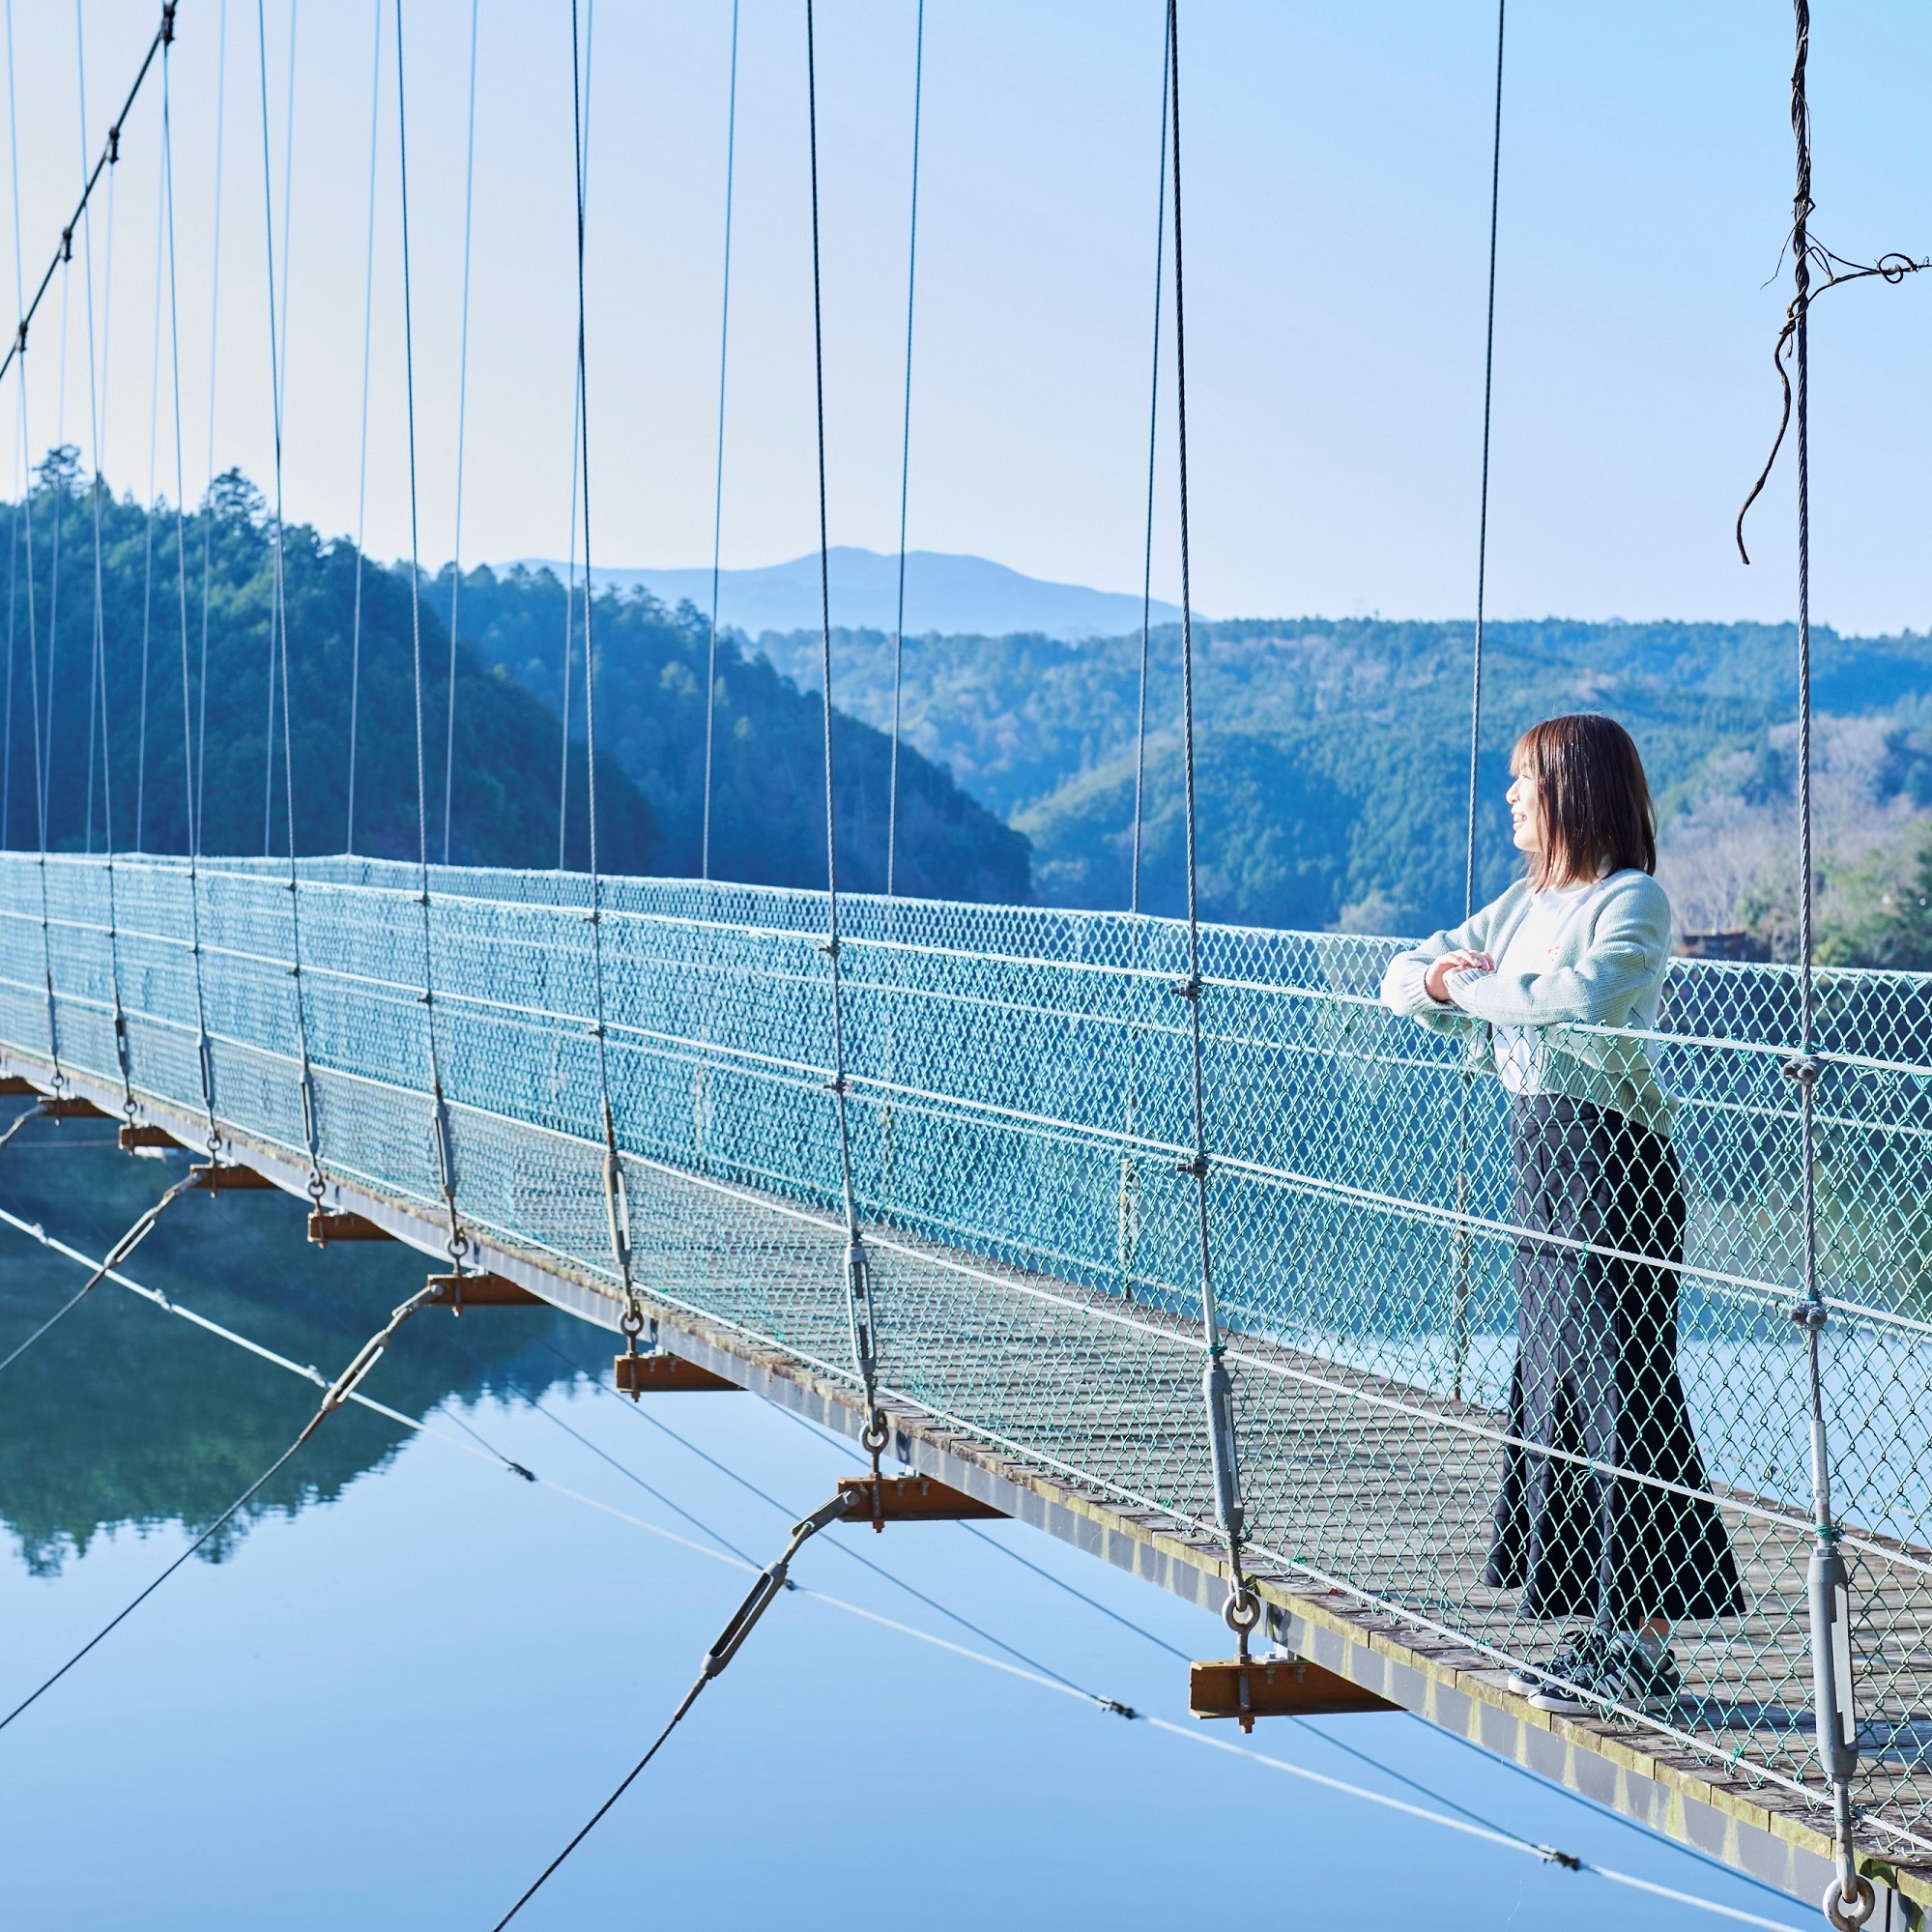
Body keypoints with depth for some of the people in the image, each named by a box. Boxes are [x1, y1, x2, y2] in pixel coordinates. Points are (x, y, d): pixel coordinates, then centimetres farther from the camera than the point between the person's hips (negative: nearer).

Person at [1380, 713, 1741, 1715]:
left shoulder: (1634, 900, -10)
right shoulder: (1526, 904, 16)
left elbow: (1584, 993, -29)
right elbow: (1403, 977, 19)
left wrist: (1472, 986, -13)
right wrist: (1435, 975, -5)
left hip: (1609, 1156, -9)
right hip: (1540, 1155, 9)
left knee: (1619, 1394, -7)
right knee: (1553, 1391, 10)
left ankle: (1646, 1651, -4)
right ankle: (1603, 1631, 17)